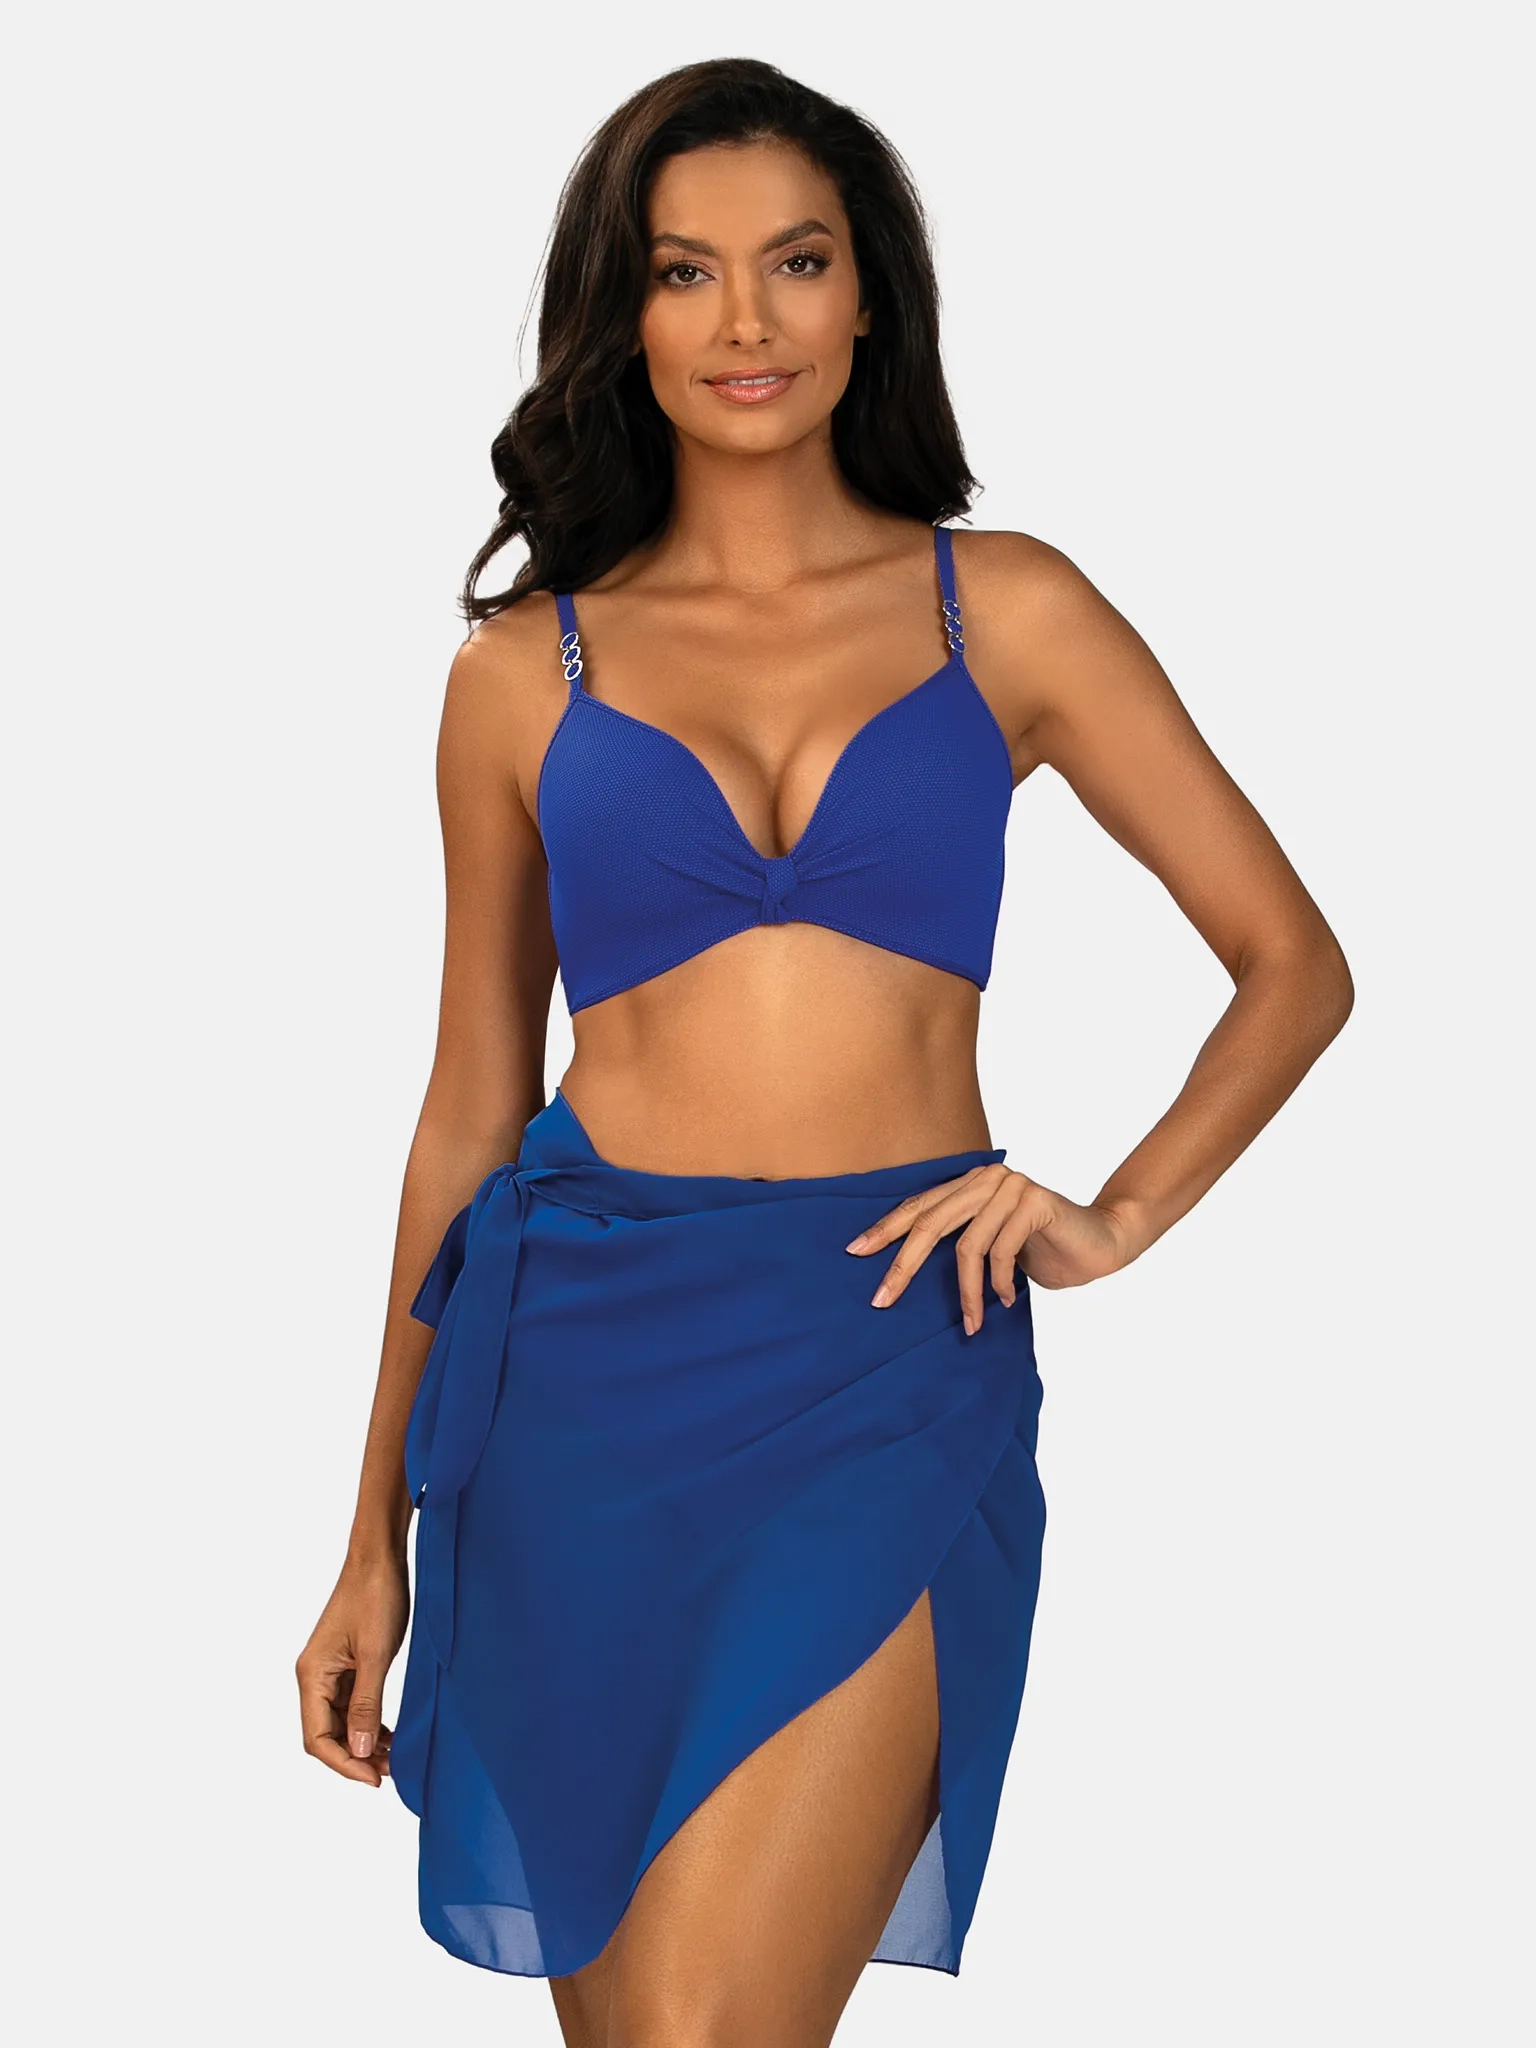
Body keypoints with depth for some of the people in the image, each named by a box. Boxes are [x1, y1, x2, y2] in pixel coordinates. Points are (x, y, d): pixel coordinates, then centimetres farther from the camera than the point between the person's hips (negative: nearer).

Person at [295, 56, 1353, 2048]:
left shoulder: (1005, 613, 7)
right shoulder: (527, 668, 9)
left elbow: (1294, 962, 10)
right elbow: (470, 1105, 13)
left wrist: (1116, 1215, -5)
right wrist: (378, 1537, 13)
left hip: (890, 1377, -2)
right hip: (586, 1364, 2)